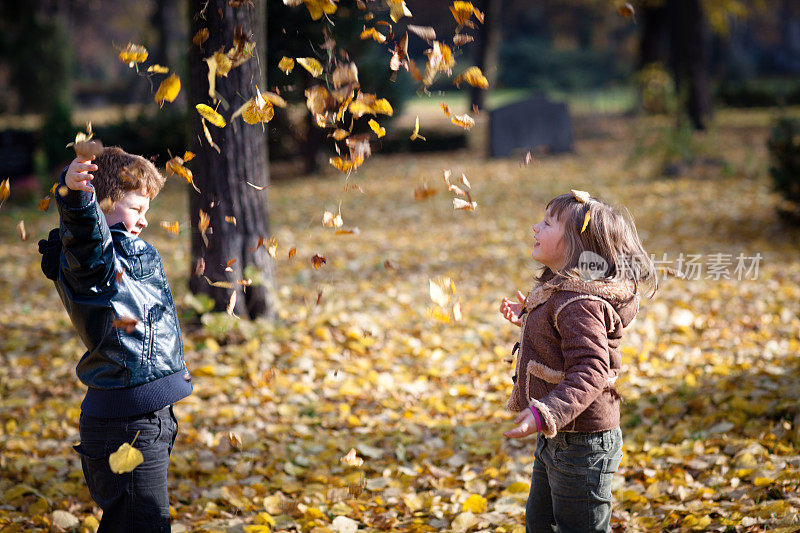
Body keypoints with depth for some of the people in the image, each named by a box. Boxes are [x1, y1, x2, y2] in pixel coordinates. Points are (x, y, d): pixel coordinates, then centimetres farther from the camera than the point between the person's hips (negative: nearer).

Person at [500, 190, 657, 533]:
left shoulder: (579, 304, -26)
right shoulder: (558, 290, 8)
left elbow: (590, 372, -32)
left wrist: (546, 414, -41)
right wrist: (528, 320, 27)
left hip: (581, 443, -11)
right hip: (556, 439, 11)